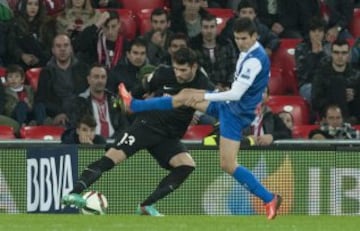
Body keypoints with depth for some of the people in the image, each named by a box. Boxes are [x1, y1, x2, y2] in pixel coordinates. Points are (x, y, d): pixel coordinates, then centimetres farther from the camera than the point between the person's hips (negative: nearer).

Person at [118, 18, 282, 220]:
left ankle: (269, 199, -6)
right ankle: (134, 105, 35)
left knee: (228, 165, -14)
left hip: (236, 112, -9)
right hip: (229, 104, 9)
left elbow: (236, 94, -31)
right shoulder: (248, 52, 3)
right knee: (185, 96, 17)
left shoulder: (255, 60, -27)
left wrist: (204, 96, -25)